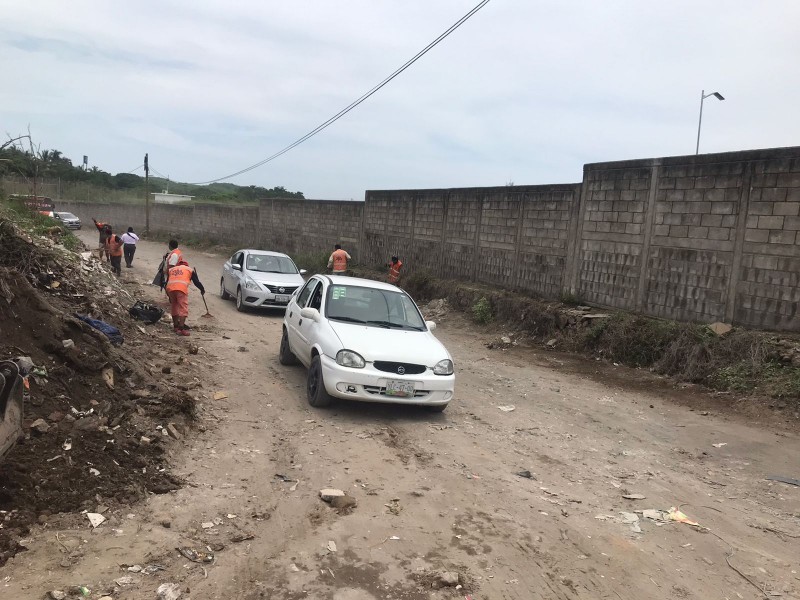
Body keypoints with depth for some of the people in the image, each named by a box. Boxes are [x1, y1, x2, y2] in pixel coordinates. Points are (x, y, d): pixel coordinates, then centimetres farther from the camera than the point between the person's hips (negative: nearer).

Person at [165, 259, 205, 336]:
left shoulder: (171, 269, 32)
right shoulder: (189, 269, 24)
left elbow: (167, 282, 31)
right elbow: (196, 282, 20)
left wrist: (169, 296, 38)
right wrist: (202, 290, 37)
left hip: (170, 288, 4)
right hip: (181, 288, -4)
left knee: (174, 306, 20)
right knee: (183, 308, -4)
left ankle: (176, 326, 27)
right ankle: (181, 328, -15)